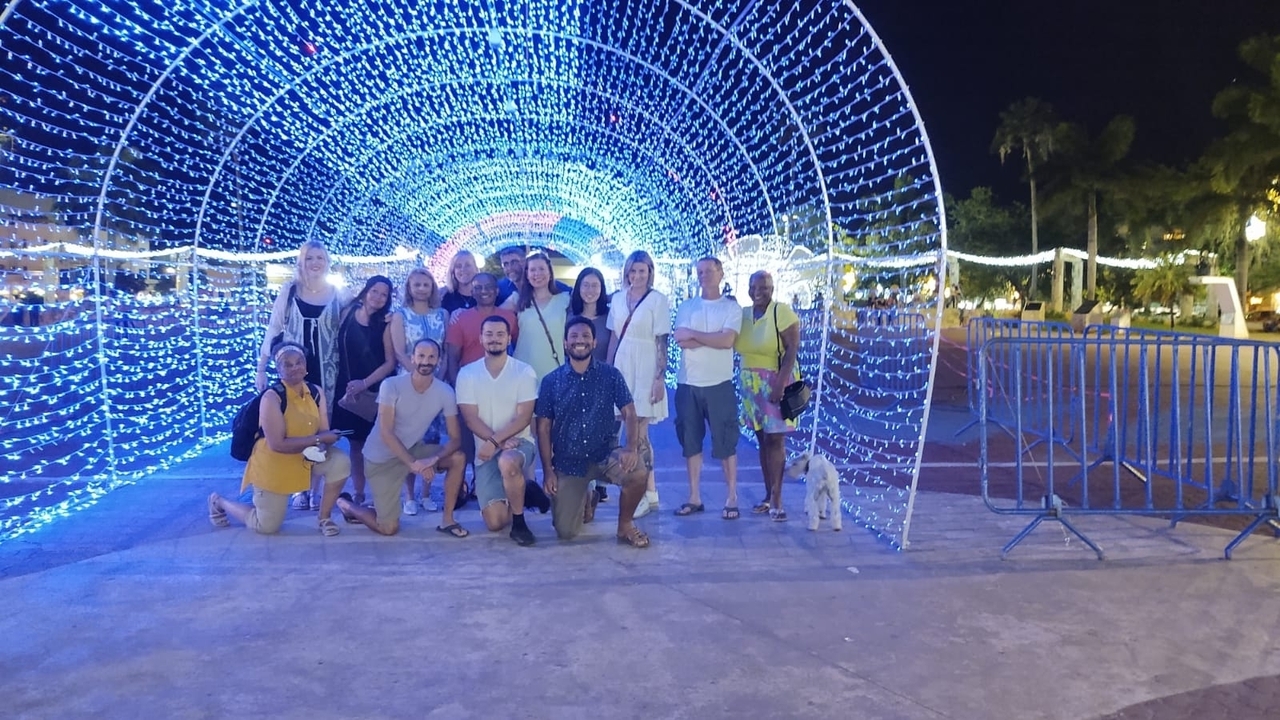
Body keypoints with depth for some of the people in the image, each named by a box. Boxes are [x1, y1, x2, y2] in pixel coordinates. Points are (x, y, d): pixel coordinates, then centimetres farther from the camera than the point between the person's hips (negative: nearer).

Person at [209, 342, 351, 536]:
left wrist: (320, 446, -30)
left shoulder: (316, 392, -5)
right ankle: (219, 502, 33)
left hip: (305, 458, 5)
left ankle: (324, 517, -1)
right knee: (267, 526, 5)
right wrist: (316, 439, -31)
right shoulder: (272, 397, -24)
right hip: (273, 465, -5)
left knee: (340, 462, -20)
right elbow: (277, 444, -29)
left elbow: (324, 433, -6)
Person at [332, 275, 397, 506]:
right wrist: (336, 380, 0)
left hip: (376, 391, -2)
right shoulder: (347, 314, 1)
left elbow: (390, 362, -7)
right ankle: (359, 494, 15)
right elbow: (336, 347, 5)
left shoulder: (385, 324, -4)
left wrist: (365, 383, -15)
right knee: (356, 443, 8)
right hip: (348, 389, 2)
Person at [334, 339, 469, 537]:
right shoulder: (391, 386, -22)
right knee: (388, 528, -5)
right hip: (382, 457, -4)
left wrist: (434, 459, -32)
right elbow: (386, 433, -25)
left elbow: (455, 438, -13)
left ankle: (447, 520, -6)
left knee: (458, 458, -20)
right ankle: (347, 505, 26)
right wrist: (413, 463, -34)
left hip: (413, 449, 4)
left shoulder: (445, 392, -14)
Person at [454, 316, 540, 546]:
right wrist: (499, 441, -18)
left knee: (508, 463, -40)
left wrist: (495, 442, -21)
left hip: (519, 442, -2)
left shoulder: (524, 372, -3)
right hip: (485, 450, 2)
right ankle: (517, 496, 27)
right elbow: (470, 418, -6)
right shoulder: (467, 374, 1)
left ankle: (519, 523, -16)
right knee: (495, 522, -9)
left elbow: (524, 417, -9)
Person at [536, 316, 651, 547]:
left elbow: (629, 414, -7)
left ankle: (625, 525, -3)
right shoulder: (551, 381, -1)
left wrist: (632, 447, -26)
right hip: (568, 461, 1)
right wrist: (548, 470, -6)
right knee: (566, 532, -7)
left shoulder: (611, 375, -2)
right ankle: (586, 500, 30)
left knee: (638, 471, -32)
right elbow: (543, 428, 1)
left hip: (605, 454, 0)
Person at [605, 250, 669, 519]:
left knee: (637, 435, -7)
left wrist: (660, 377, -13)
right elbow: (614, 338, 14)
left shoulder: (657, 300, -4)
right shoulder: (618, 298, 11)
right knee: (636, 434, 9)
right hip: (622, 368, 5)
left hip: (644, 371, -5)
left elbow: (662, 342, -8)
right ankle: (650, 493, 19)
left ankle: (645, 496, 2)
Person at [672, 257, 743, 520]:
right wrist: (714, 338, -12)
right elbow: (680, 340, -7)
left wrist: (694, 334, -8)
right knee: (690, 441, 8)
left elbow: (728, 340, -14)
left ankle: (732, 497, 10)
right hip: (688, 384, 3)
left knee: (725, 441, 1)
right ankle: (694, 496, 16)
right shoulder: (686, 307, 9)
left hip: (719, 384, -3)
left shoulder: (732, 308, 2)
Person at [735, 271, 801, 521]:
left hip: (775, 381, -5)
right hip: (751, 384, 5)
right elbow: (738, 347, 9)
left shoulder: (782, 311, -10)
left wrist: (780, 383, -21)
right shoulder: (743, 314, 6)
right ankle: (768, 496, 17)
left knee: (775, 439, -4)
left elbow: (792, 349, -15)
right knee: (762, 440, 9)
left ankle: (776, 500, 0)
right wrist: (745, 381, -5)